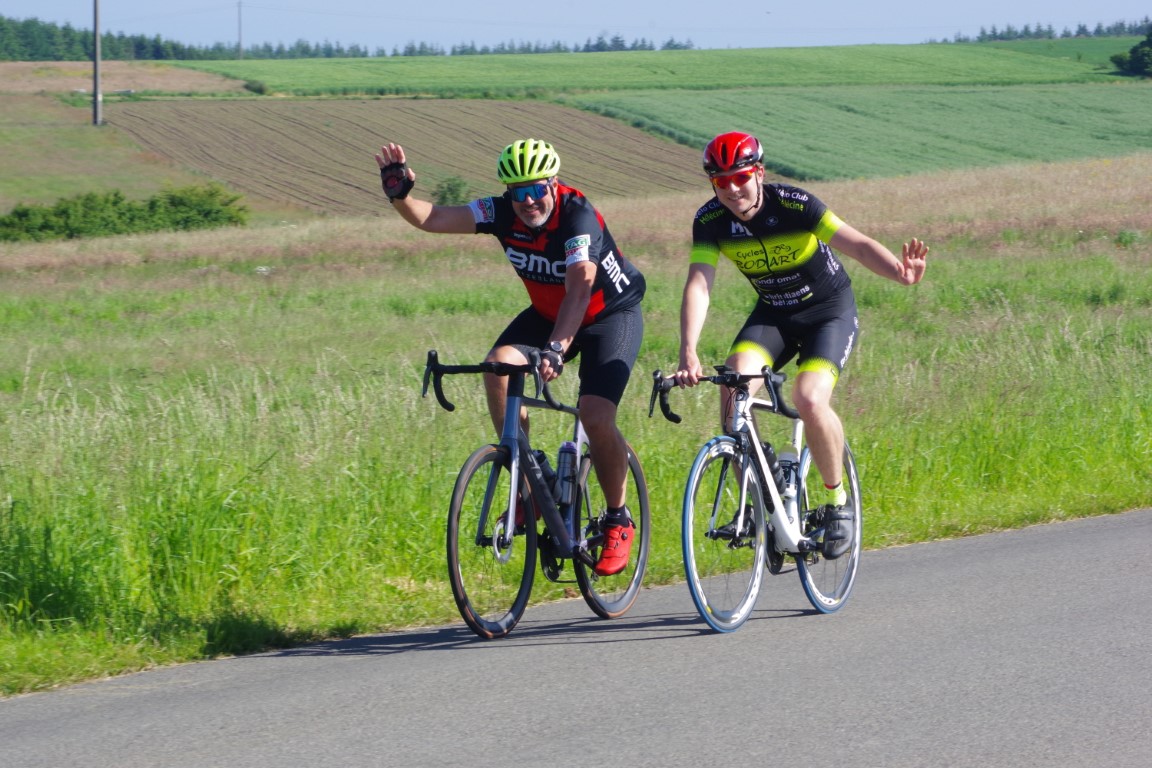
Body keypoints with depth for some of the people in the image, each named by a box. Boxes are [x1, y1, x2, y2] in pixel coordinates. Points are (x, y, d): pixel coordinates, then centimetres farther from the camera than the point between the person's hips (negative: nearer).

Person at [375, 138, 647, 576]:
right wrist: (399, 195, -45)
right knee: (499, 366, -23)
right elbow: (432, 219, -24)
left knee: (596, 415, -22)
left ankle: (618, 521, 1)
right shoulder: (504, 213, -17)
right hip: (548, 312, 5)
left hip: (611, 314, -5)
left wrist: (555, 350, -57)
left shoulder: (578, 216, -31)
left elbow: (579, 290, -44)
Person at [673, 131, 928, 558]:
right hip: (773, 314, 4)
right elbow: (698, 286, -24)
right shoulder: (710, 221, -16)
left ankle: (837, 501, -3)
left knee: (810, 399, -27)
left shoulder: (794, 205, -25)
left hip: (830, 310, -4)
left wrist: (900, 272, -53)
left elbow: (857, 243, -32)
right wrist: (688, 354, -39)